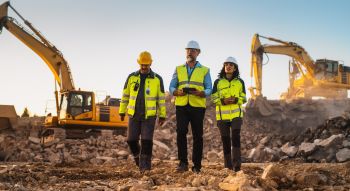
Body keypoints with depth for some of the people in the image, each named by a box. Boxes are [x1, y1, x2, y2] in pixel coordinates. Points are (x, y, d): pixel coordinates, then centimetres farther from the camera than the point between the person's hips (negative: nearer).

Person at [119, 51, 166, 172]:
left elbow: (161, 98, 2)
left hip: (149, 116, -2)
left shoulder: (157, 79, -2)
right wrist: (122, 111, 11)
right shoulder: (132, 77, 3)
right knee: (132, 140, 1)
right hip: (134, 115, 2)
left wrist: (162, 115, 1)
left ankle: (144, 165, -1)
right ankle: (137, 155, 31)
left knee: (146, 141, -9)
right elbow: (125, 95, 11)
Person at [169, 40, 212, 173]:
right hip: (181, 106, 1)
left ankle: (197, 165, 10)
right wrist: (178, 92, -13)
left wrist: (199, 93, -19)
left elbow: (209, 90, 2)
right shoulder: (179, 69, 14)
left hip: (198, 107, -1)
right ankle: (183, 162, -5)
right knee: (181, 132, -13)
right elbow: (171, 88, 10)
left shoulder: (205, 70, 9)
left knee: (197, 136, 2)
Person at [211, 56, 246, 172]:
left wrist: (235, 100, -15)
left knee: (235, 137, -15)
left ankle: (237, 165, -13)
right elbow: (214, 98, 2)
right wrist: (223, 101, -17)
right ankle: (228, 166, 16)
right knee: (225, 140, 5)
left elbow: (243, 99, 6)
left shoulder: (240, 82, 4)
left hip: (236, 115, -1)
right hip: (222, 116, 1)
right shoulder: (218, 82, 3)